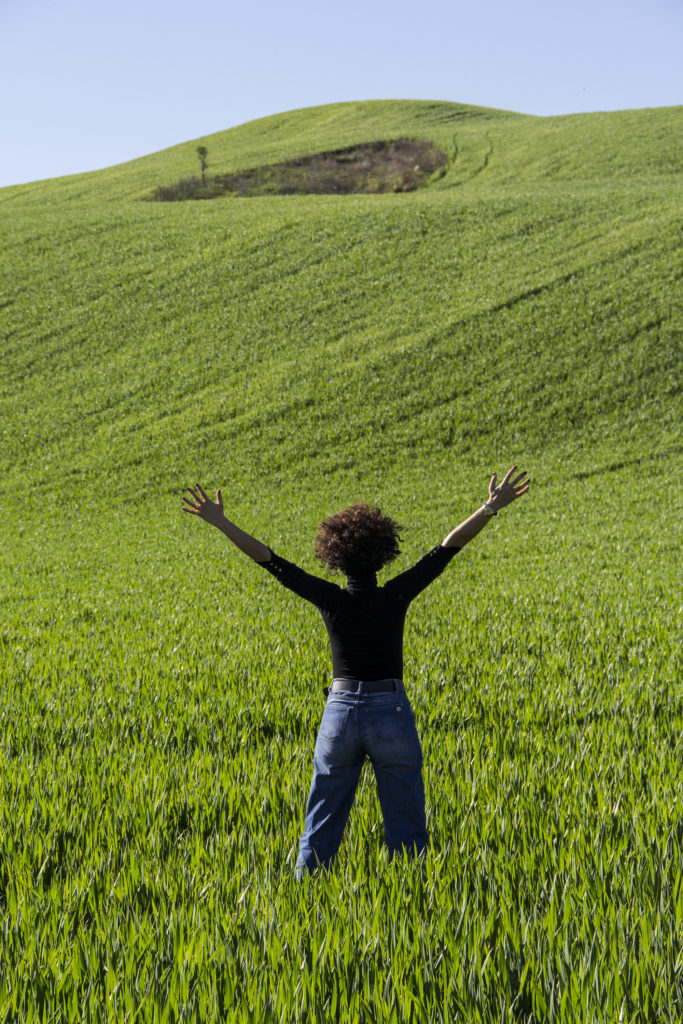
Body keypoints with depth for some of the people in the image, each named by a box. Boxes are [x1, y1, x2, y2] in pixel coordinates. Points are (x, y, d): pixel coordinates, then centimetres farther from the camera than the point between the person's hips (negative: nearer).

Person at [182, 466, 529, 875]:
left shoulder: (331, 599, -5)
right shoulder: (396, 596, -8)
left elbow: (270, 559, -4)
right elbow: (447, 548, -8)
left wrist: (220, 522, 0)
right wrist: (492, 507, -5)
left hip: (339, 713, 2)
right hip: (391, 715, -1)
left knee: (322, 825, 12)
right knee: (406, 831, 7)